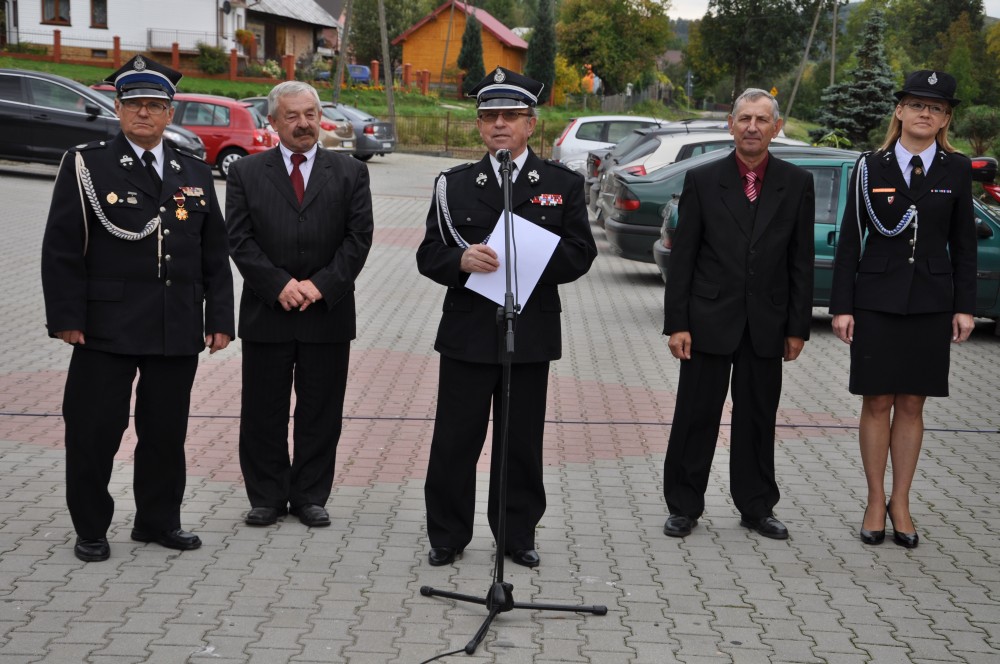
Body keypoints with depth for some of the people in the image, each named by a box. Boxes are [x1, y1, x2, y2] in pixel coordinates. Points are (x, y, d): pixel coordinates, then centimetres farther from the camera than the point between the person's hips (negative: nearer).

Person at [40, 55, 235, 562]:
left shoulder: (195, 174, 11)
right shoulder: (86, 166, -1)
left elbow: (215, 255, 12)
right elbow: (61, 249, -5)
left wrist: (220, 319, 6)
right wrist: (67, 318, -10)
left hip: (178, 329, 4)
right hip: (106, 328, -3)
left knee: (167, 431, 11)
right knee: (94, 430, 3)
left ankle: (159, 521, 26)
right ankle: (90, 530, 17)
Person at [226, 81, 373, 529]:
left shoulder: (350, 173, 6)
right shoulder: (246, 173, 5)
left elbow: (358, 237, -1)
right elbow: (240, 240, -2)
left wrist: (321, 284, -12)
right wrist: (280, 285, -13)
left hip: (328, 312, 0)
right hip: (266, 312, 0)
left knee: (321, 412, 6)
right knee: (263, 412, 5)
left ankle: (310, 497, 17)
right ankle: (267, 497, 17)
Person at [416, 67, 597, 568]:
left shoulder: (563, 184, 6)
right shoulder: (453, 184, 8)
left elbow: (580, 254, 1)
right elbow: (429, 254, 3)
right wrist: (462, 260, -18)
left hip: (532, 333, 0)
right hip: (467, 332, 0)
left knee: (522, 442, 8)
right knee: (454, 439, 3)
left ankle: (518, 536, 20)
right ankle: (447, 535, 15)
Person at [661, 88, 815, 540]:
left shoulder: (796, 184, 3)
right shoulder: (702, 181, -1)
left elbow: (801, 261, 4)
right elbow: (682, 258, -1)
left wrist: (798, 327, 1)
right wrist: (677, 323, -7)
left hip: (766, 324, 1)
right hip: (710, 320, -1)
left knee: (758, 418, 10)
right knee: (696, 416, 5)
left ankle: (756, 507, 23)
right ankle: (684, 507, 17)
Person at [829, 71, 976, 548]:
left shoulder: (957, 170, 4)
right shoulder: (871, 167, 0)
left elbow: (963, 243, 6)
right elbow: (850, 240, 1)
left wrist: (964, 306, 1)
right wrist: (841, 306, -4)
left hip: (931, 303, 1)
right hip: (876, 301, -1)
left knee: (911, 405, 7)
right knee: (877, 403, 4)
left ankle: (901, 503, 18)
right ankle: (876, 502, 15)